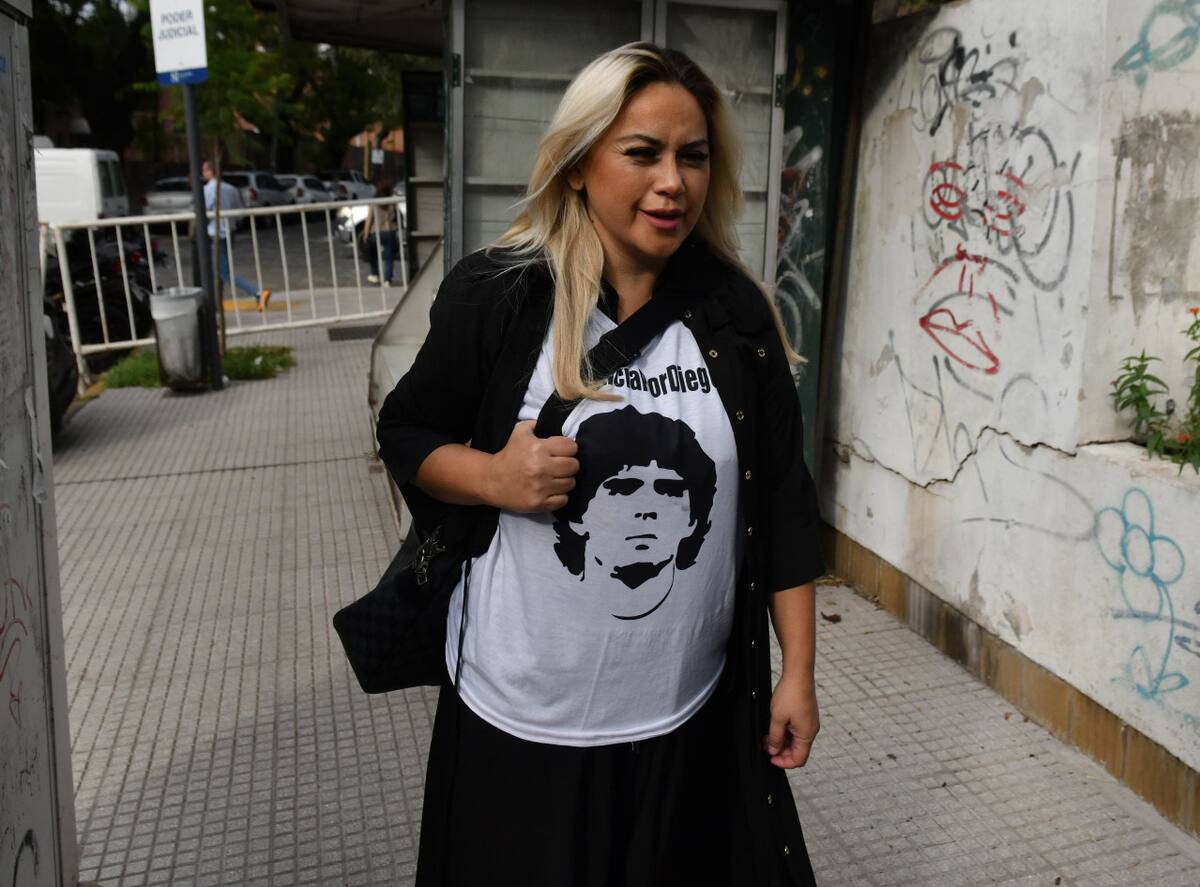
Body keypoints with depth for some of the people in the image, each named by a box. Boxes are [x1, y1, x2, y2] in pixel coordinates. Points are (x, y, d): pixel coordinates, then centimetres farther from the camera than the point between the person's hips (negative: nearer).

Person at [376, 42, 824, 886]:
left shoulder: (735, 311, -2)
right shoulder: (495, 294, -10)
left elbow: (782, 498, 1)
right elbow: (405, 433, 2)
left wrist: (798, 671, 1)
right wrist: (493, 476, -19)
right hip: (524, 711, -1)